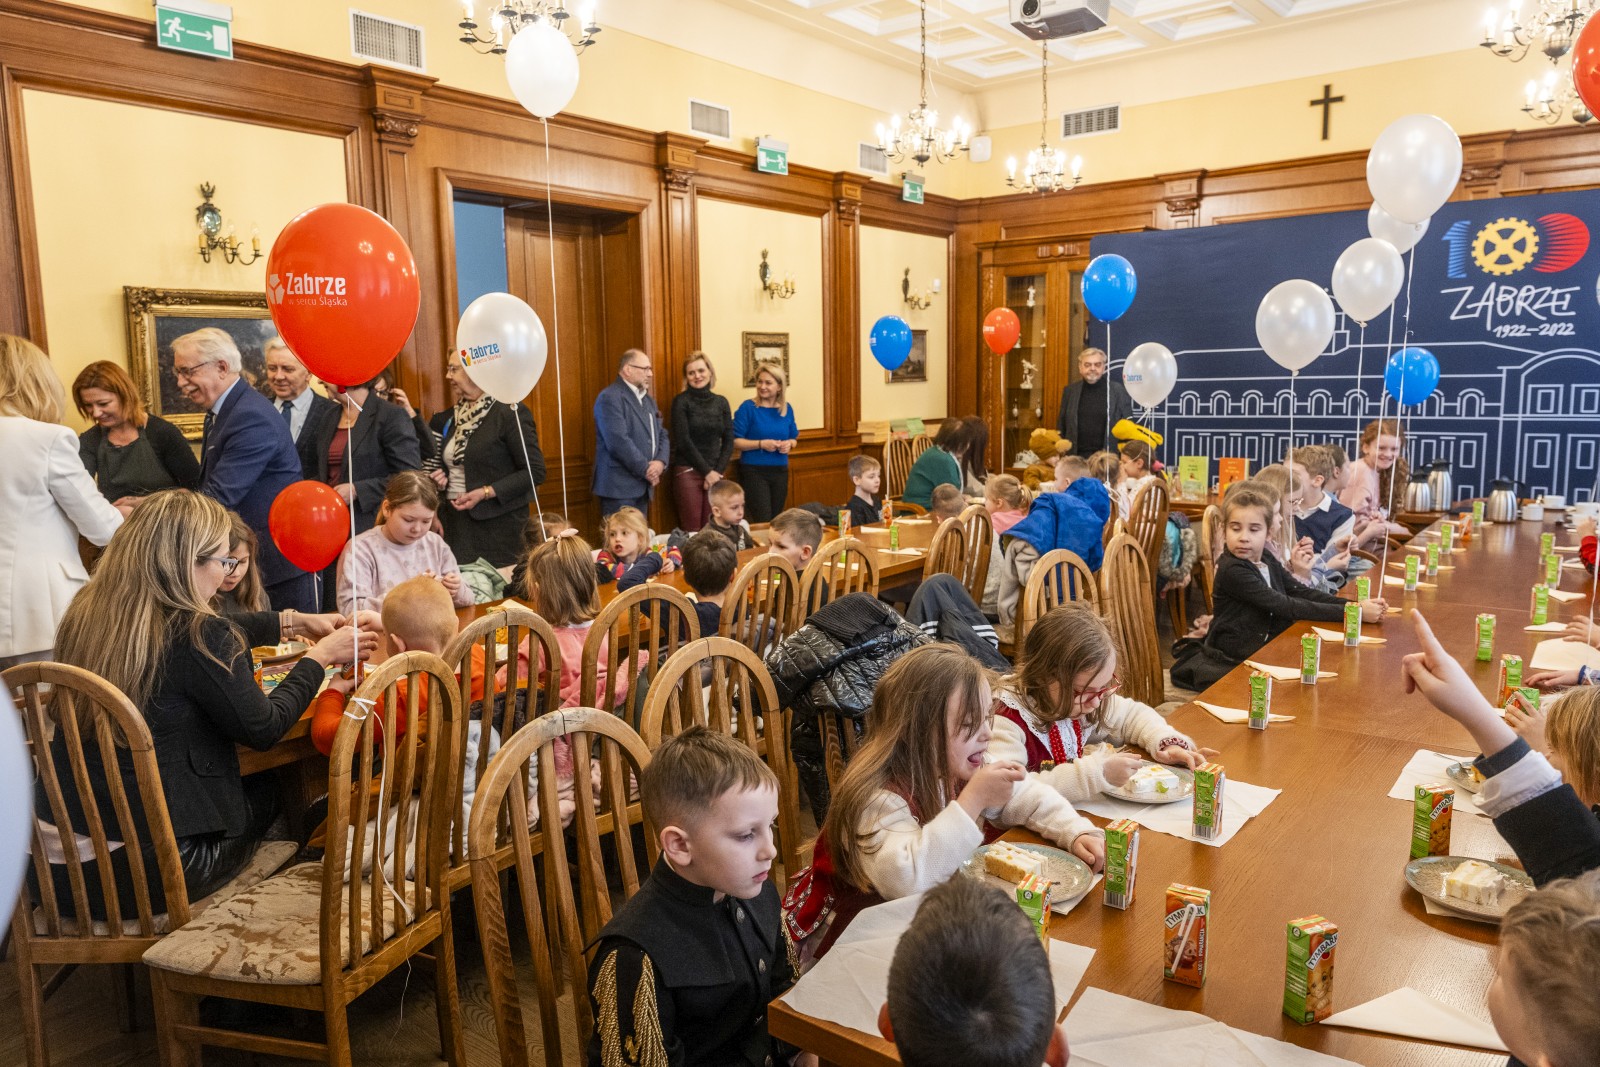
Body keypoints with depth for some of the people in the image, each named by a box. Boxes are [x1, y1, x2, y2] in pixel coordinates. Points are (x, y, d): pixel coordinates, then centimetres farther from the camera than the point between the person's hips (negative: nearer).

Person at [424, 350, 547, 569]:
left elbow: (535, 471, -11)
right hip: (454, 524, 6)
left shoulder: (511, 412, -7)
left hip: (497, 527, -6)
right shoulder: (448, 419, 14)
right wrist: (437, 478, 6)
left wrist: (486, 493, -16)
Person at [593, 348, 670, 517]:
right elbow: (619, 442, -21)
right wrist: (646, 469, -15)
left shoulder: (648, 399, 19)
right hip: (619, 485, -9)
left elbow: (662, 434, 16)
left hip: (642, 485, 9)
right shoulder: (610, 397, -12)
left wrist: (660, 461, -5)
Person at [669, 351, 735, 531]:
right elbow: (683, 441, -8)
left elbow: (728, 441, 8)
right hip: (688, 472, -4)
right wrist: (707, 471, -9)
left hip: (715, 473, 4)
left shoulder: (721, 402, 10)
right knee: (691, 530, -5)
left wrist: (717, 471, -4)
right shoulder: (681, 401, -2)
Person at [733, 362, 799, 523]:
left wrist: (789, 444, -7)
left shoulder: (787, 409, 6)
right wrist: (761, 444, -22)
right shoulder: (748, 407, -9)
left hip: (780, 471, 5)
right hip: (754, 471, -5)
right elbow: (735, 441, -12)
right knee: (763, 522, -8)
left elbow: (794, 438, 16)